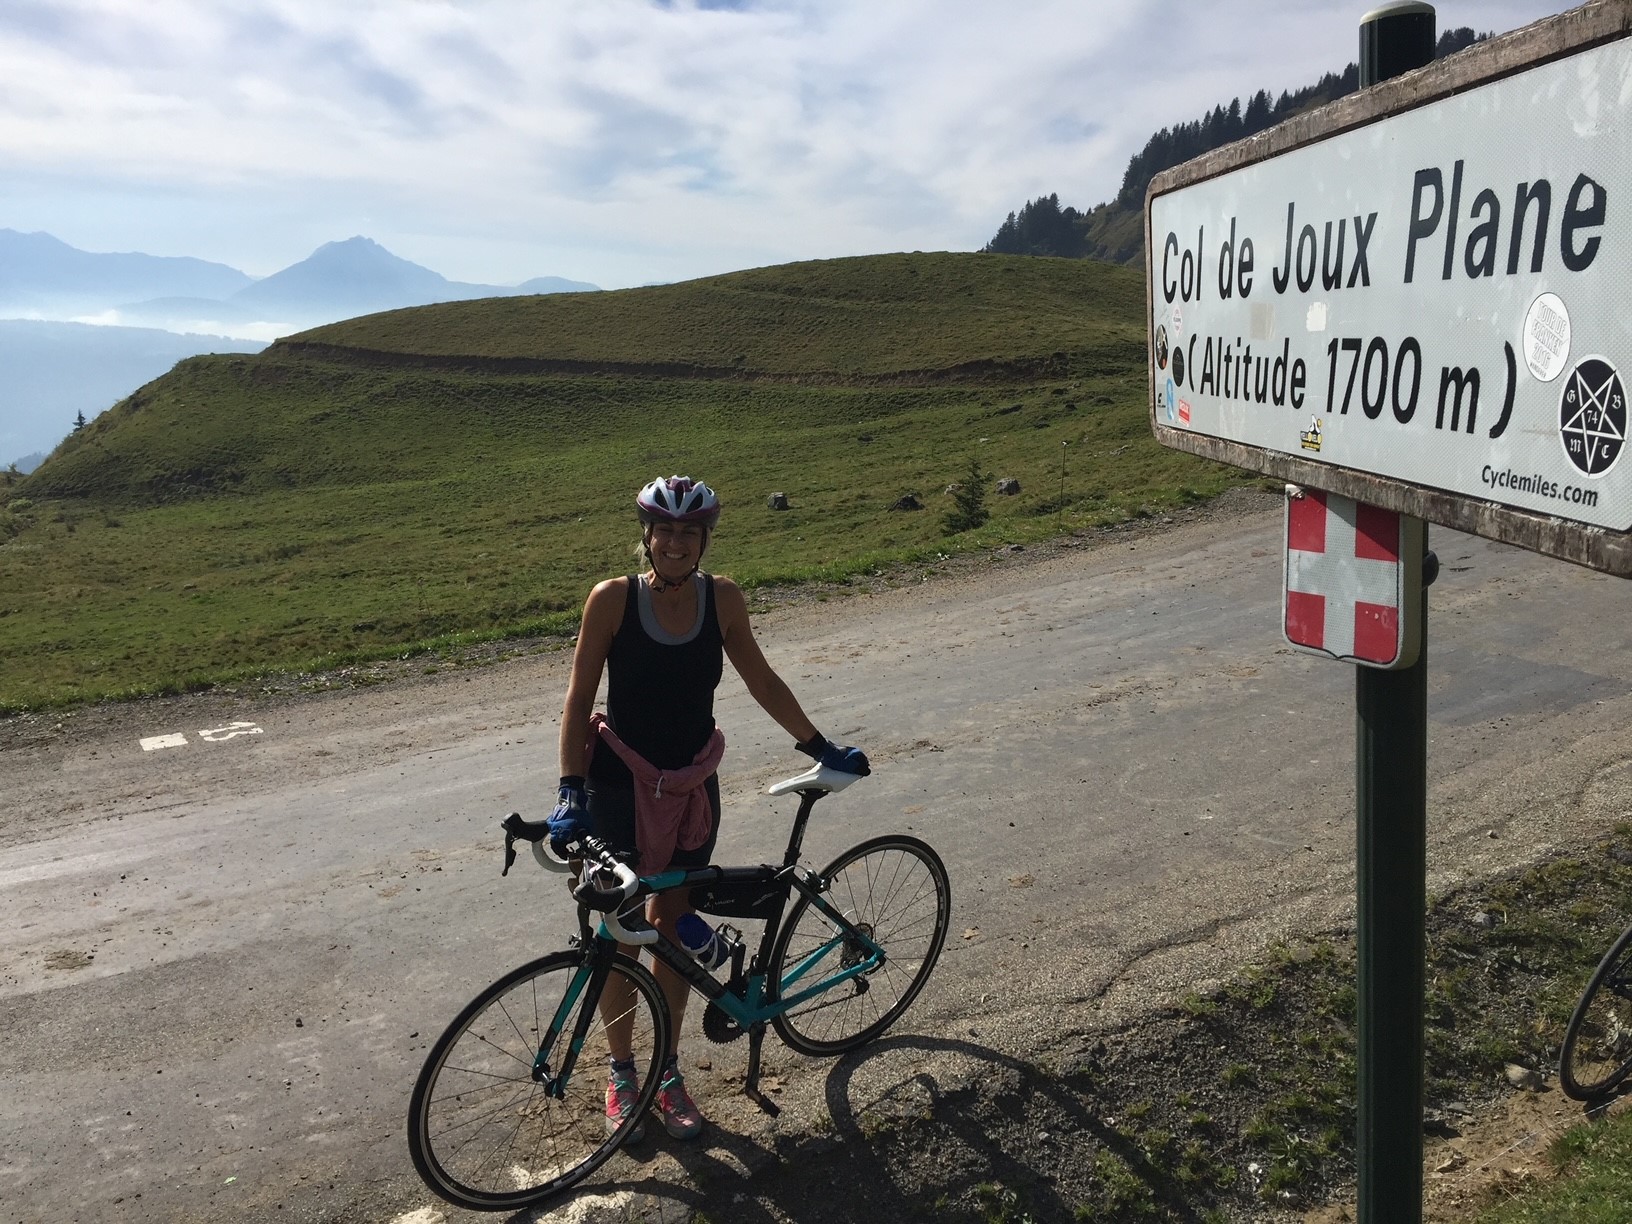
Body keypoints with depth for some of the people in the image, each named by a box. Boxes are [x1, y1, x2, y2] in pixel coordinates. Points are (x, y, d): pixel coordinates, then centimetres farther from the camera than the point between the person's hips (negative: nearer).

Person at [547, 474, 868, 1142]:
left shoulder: (722, 598, -6)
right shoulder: (613, 598, -14)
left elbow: (762, 681, 6)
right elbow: (578, 699, -11)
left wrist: (821, 747, 9)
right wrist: (570, 791, -19)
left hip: (691, 788, 2)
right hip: (619, 787, -2)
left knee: (672, 927, 14)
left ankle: (668, 1071, 33)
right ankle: (622, 1072, 32)